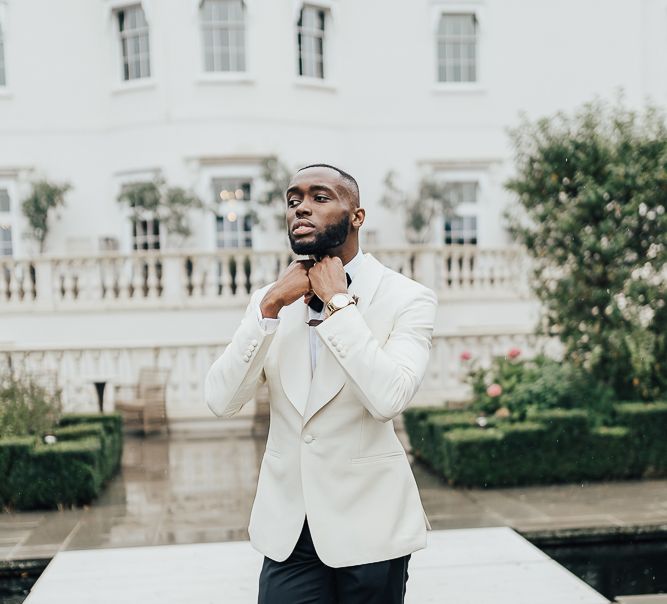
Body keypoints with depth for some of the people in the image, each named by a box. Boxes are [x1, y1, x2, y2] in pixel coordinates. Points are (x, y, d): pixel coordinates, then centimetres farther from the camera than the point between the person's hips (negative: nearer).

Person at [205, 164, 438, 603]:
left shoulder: (408, 298, -8)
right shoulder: (271, 299, 4)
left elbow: (388, 398, -24)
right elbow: (222, 402, -7)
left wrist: (338, 300, -18)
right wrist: (270, 305, -15)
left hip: (368, 527, -2)